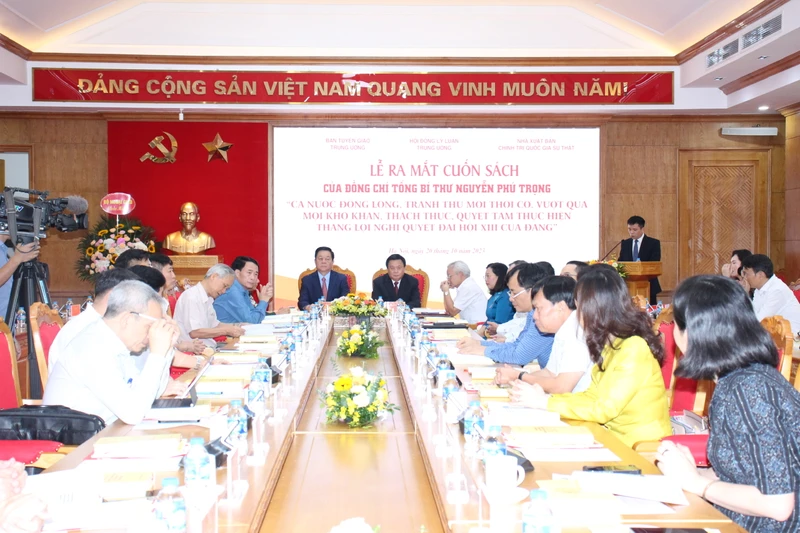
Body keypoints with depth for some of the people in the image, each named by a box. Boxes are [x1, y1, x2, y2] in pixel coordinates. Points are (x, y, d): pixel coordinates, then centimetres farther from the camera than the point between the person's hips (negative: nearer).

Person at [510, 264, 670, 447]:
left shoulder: (634, 350, -19)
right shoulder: (611, 346, 8)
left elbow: (604, 410, -21)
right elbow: (592, 397, 7)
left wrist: (544, 402, -15)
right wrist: (543, 396, -5)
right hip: (616, 437, 7)